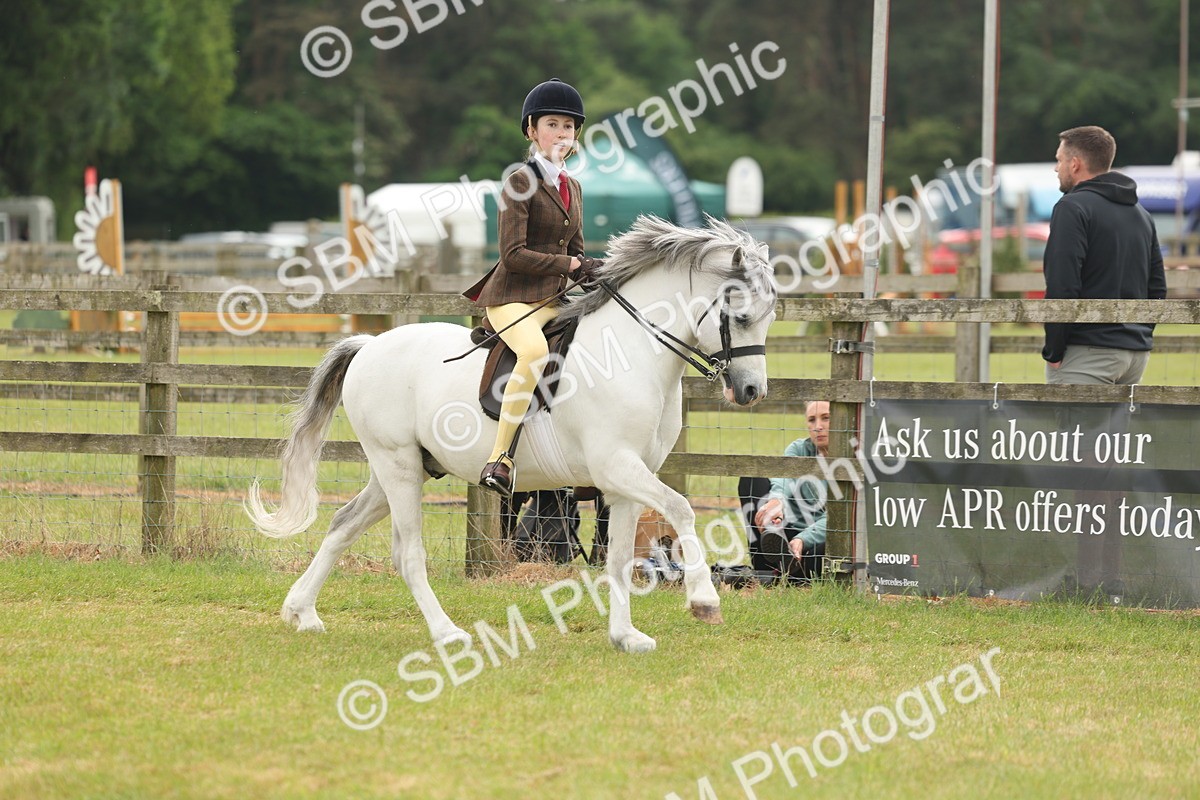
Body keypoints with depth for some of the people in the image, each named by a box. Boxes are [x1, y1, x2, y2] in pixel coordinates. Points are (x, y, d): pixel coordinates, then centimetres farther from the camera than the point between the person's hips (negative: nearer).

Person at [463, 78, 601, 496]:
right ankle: (500, 458, -36)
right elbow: (514, 255, -14)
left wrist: (590, 273, 0)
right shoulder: (520, 183, -6)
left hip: (555, 301, 8)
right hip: (513, 297, -8)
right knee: (535, 350, -37)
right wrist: (569, 265, -15)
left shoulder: (572, 187, 16)